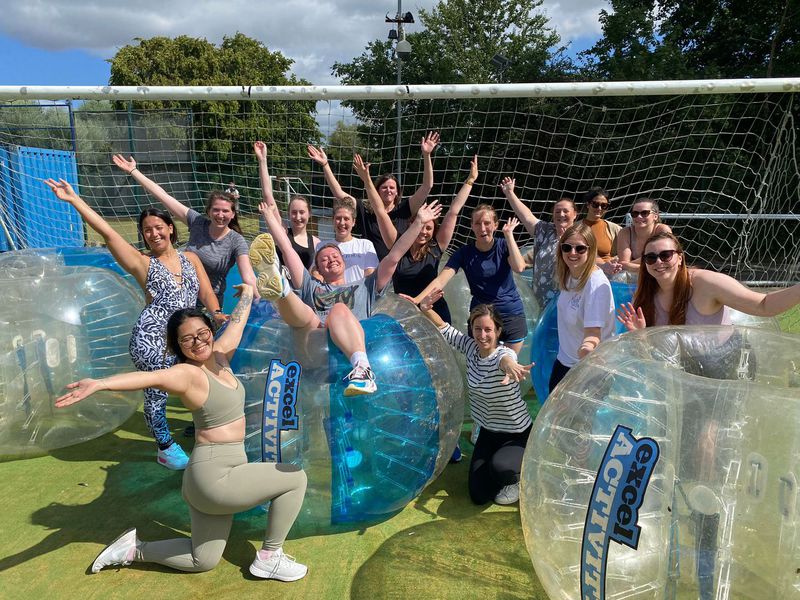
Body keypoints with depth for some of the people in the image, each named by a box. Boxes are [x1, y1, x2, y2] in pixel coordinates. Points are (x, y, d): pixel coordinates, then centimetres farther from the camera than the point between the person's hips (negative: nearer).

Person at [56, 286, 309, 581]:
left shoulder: (219, 357, 4)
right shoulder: (187, 373, -17)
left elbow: (236, 323, 20)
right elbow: (149, 376, -36)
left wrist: (247, 294, 37)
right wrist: (99, 384, -53)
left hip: (222, 472, 9)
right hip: (214, 476, -9)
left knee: (203, 561, 21)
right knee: (295, 478, -5)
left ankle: (135, 549, 29)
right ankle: (269, 558, 8)